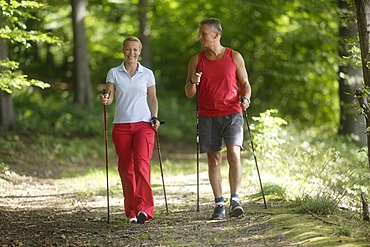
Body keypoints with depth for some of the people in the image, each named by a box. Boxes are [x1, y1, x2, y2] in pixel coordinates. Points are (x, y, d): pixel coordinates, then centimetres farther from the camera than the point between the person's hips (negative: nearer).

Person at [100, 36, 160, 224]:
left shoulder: (147, 74, 8)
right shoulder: (114, 73, 7)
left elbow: (153, 99, 15)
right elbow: (109, 97, -1)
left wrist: (155, 117, -1)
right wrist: (105, 99, -24)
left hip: (143, 125, -1)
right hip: (121, 126, 1)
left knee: (141, 164, -18)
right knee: (126, 168, 1)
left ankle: (143, 208, -21)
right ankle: (131, 211, 7)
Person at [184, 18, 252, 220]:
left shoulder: (235, 57, 4)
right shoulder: (196, 61, 6)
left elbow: (245, 83, 11)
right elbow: (189, 94, 8)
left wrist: (245, 98, -9)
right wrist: (192, 82, -14)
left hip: (232, 114, -1)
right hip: (207, 116, 2)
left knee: (234, 154, -17)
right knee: (214, 159, 2)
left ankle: (235, 200, -15)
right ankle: (219, 204, 6)